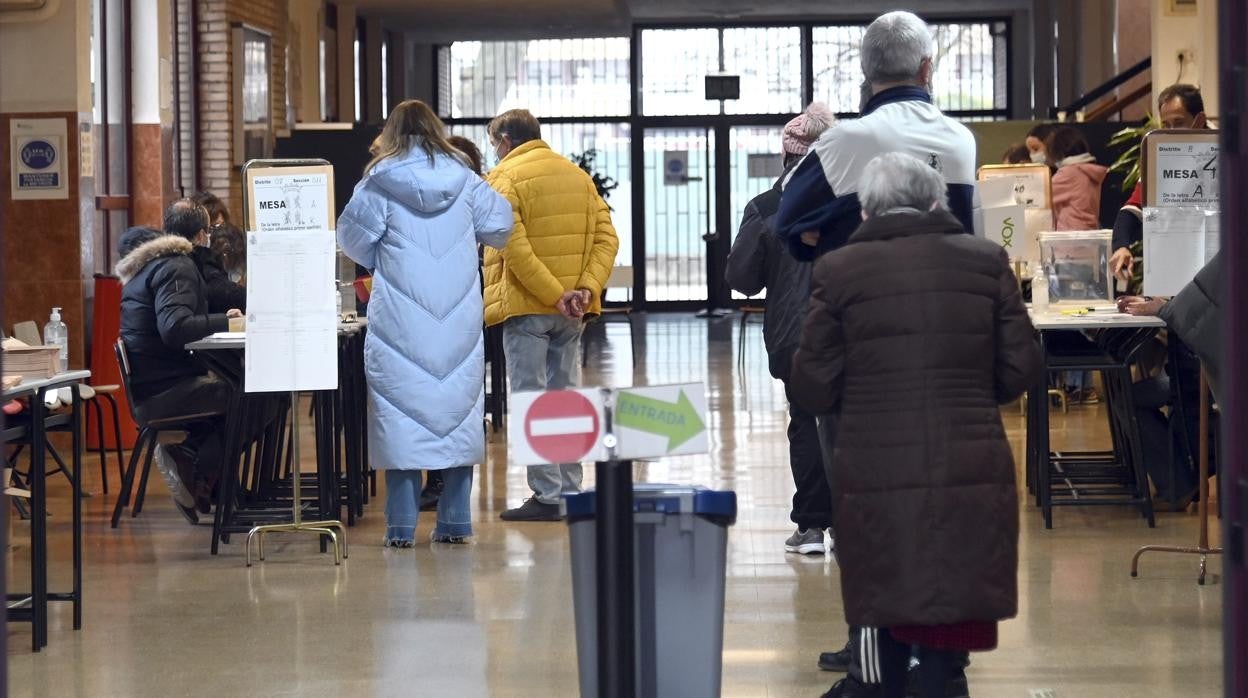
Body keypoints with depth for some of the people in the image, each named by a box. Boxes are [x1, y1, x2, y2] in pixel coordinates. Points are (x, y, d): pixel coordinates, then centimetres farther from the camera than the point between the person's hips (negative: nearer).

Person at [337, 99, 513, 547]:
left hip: (400, 321, -2)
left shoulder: (380, 183, -4)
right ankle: (454, 522, 10)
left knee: (401, 411, 1)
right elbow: (499, 227, 12)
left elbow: (352, 240, 1)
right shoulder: (464, 181, 4)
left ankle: (401, 527, 0)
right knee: (458, 408, 9)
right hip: (459, 321, 3)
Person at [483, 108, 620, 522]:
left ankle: (548, 495, -5)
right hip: (571, 312, 6)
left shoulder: (505, 178, -6)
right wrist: (587, 288, -5)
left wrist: (555, 295, -17)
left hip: (527, 307, -6)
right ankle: (570, 492, 14)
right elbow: (607, 237, 5)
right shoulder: (577, 175, 14)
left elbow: (514, 248, -18)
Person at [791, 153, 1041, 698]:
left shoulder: (838, 271, -3)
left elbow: (814, 390, -1)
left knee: (891, 607, 17)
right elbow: (1021, 367, 4)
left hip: (877, 472, -1)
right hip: (970, 471, 1)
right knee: (949, 605, 9)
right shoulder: (986, 261, 2)